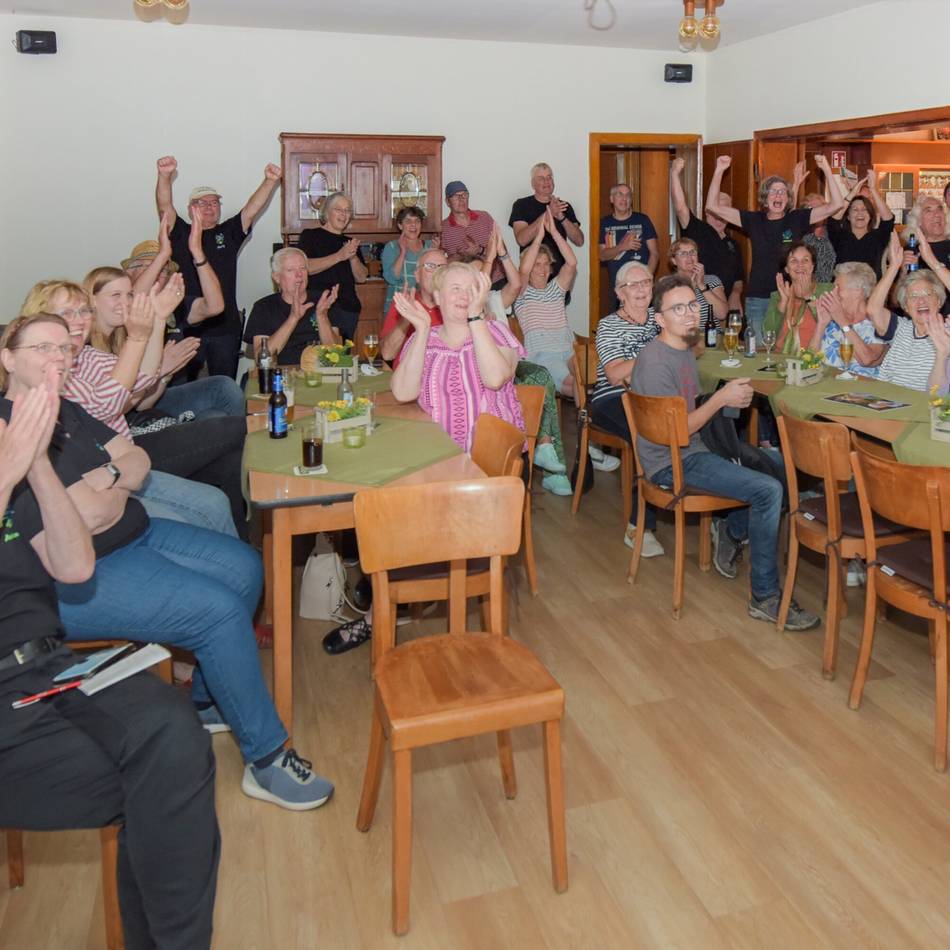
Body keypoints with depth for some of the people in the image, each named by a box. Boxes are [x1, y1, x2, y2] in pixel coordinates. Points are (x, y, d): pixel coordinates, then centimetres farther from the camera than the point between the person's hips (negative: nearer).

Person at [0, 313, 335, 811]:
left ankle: (207, 699, 18)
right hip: (83, 580, -10)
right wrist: (117, 494, -4)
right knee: (220, 610, -21)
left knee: (244, 568, 4)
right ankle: (266, 760, -6)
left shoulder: (65, 411, 11)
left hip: (135, 533, 10)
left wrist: (106, 478, -13)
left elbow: (138, 459, 9)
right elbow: (84, 518, -25)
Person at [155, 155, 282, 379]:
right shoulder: (180, 234, 7)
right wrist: (165, 176, -29)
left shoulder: (229, 233, 11)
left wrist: (270, 181, -17)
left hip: (225, 328, 2)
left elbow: (252, 208, -1)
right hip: (186, 327, -1)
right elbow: (165, 206, -9)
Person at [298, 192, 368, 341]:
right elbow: (305, 267, -13)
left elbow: (361, 278, 11)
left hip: (348, 308, 5)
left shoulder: (350, 242, 18)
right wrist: (339, 256, -18)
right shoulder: (310, 235, 4)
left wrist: (353, 257, -7)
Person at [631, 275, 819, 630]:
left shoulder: (684, 350, 12)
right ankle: (765, 598, -12)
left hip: (694, 449, 10)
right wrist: (721, 398, -17)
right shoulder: (655, 363, -20)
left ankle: (731, 530, 25)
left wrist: (732, 398, 9)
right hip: (671, 463, -10)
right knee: (769, 490, -21)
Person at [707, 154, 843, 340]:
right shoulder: (754, 220, 5)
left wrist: (827, 171, -11)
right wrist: (719, 171, -8)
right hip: (758, 298, 1)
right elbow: (713, 206, 1)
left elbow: (836, 204, -4)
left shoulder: (797, 219, 3)